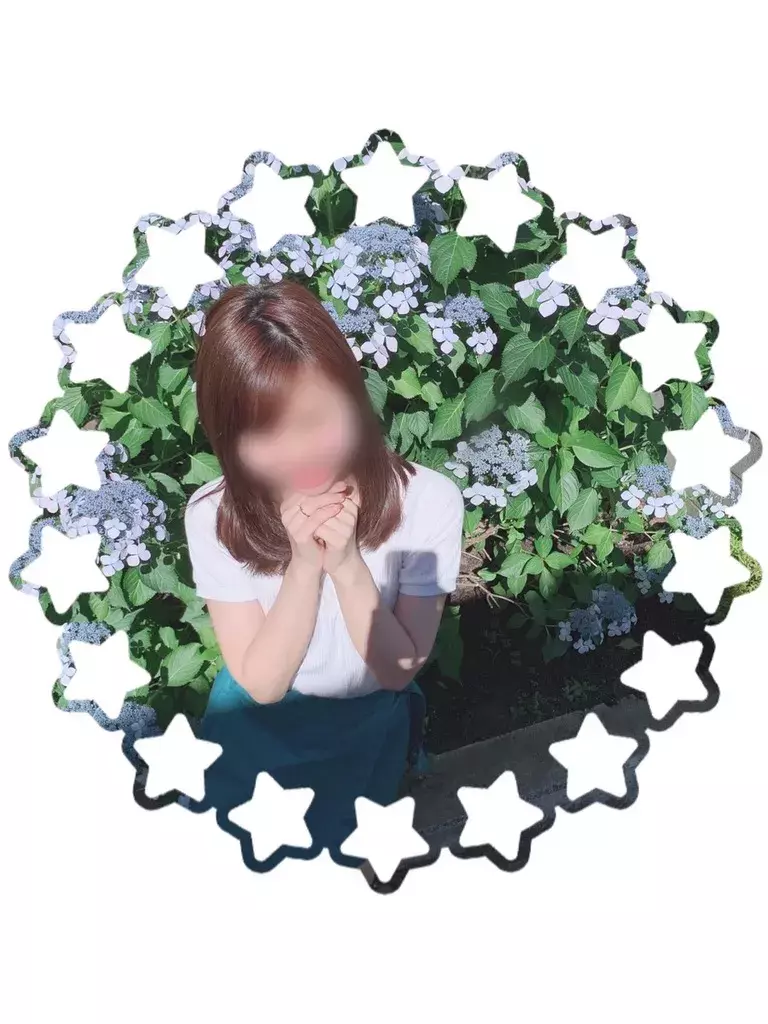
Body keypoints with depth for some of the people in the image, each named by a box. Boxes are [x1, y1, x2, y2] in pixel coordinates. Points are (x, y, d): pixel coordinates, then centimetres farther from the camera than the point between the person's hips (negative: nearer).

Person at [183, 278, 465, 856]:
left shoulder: (428, 501, -26)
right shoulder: (214, 516, -23)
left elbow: (398, 669, -19)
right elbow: (262, 683, -21)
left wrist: (348, 565, -36)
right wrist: (304, 567, -36)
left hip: (367, 725, 0)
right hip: (255, 722, 1)